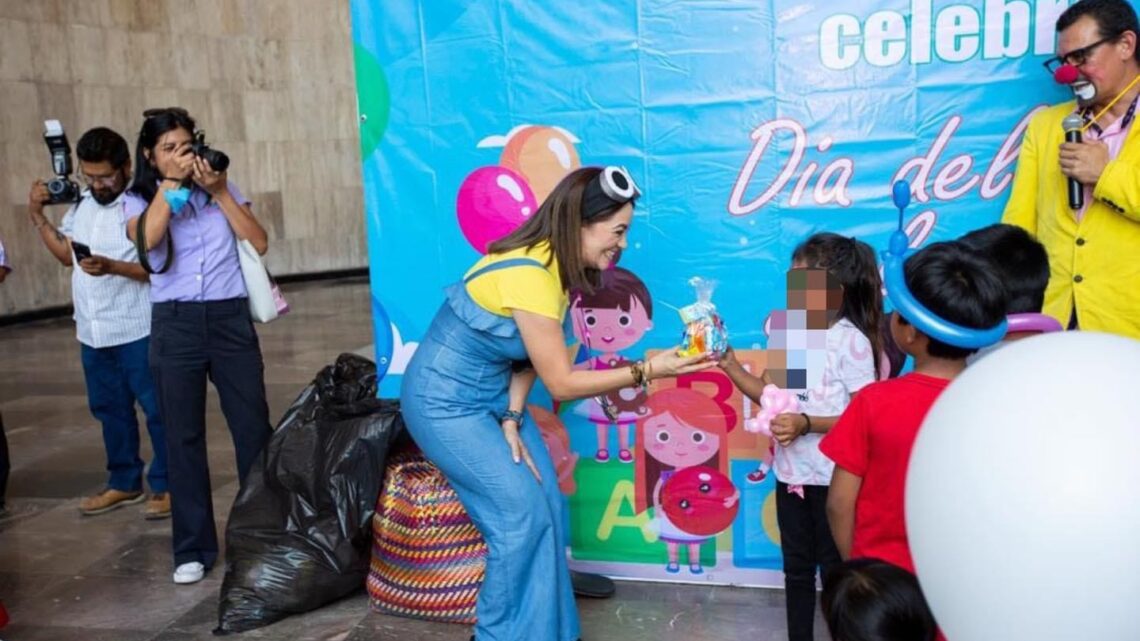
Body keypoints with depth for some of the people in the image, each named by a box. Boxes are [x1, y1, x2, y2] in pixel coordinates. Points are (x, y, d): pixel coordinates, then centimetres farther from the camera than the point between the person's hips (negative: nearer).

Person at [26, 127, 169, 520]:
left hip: (137, 331, -8)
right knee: (109, 410, 17)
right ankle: (124, 482, 30)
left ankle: (166, 485, 14)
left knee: (157, 409, 2)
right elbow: (66, 255, 20)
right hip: (92, 332, 8)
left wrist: (111, 267, -29)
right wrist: (37, 217, 12)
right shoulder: (81, 203, 10)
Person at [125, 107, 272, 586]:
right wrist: (171, 183, -12)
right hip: (175, 326, 0)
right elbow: (146, 239, -16)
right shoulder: (140, 201, 7)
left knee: (254, 428, 2)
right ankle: (193, 549, 14)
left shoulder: (222, 189, 11)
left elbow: (259, 243, -2)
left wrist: (220, 192, -6)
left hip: (231, 319, 1)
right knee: (183, 438, 4)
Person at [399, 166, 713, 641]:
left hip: (493, 394, 9)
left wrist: (512, 420, -10)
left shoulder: (554, 263, -1)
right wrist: (647, 370, -25)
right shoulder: (528, 275, -30)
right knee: (521, 514, -8)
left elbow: (530, 356, 1)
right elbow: (561, 383, -25)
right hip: (446, 402, -9)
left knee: (547, 507, 5)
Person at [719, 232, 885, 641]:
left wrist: (807, 424, -26)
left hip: (832, 477, -6)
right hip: (790, 471, 6)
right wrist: (730, 366, -5)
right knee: (796, 567, 19)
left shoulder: (853, 341, -17)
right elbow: (768, 393, 9)